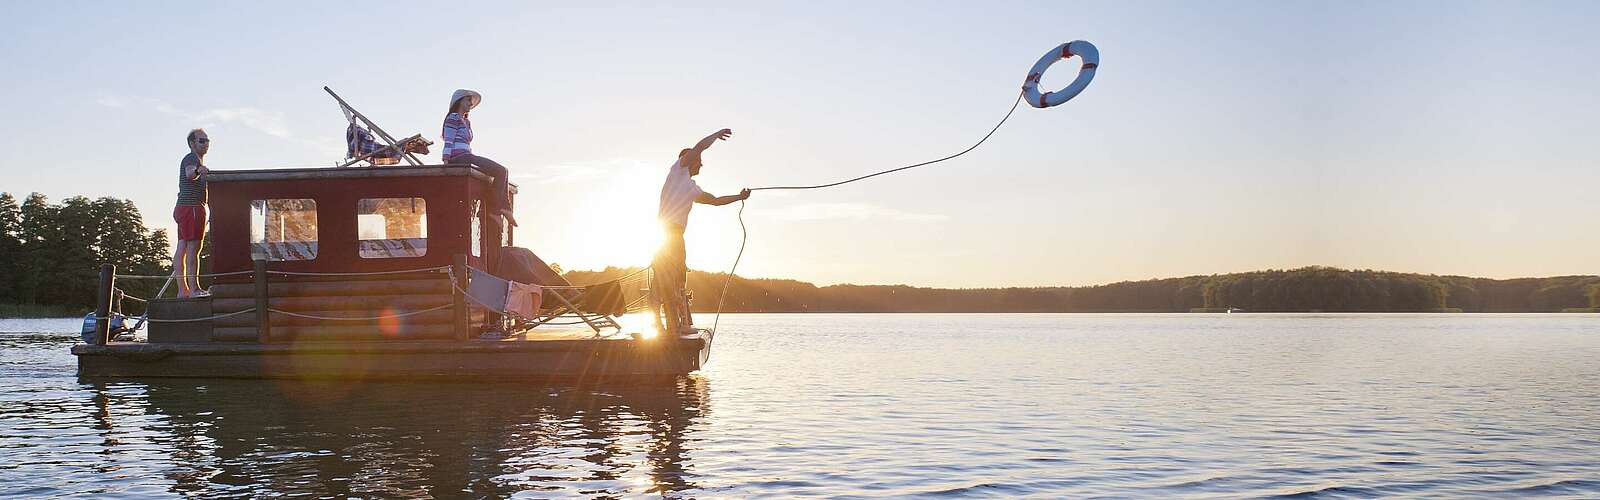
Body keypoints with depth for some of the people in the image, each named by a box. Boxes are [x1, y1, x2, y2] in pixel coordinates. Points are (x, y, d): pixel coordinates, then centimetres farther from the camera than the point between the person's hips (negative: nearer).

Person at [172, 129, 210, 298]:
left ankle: (182, 290, 7)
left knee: (182, 249, 7)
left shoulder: (197, 160, 24)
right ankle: (194, 288, -18)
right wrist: (198, 171, -52)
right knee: (193, 248, -14)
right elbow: (189, 174, -32)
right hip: (192, 207, -11)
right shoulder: (191, 158, -9)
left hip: (183, 208, 11)